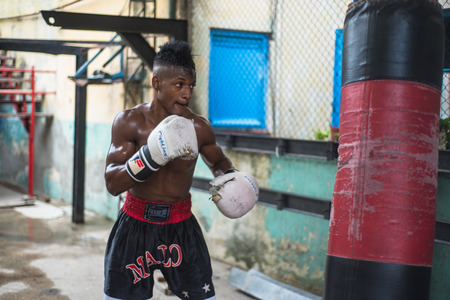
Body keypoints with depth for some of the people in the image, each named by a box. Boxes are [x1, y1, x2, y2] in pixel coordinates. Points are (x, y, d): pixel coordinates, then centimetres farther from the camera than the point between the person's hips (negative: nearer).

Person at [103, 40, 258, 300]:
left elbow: (219, 162, 14)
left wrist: (228, 178, -9)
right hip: (136, 224, 0)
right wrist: (150, 157, -33)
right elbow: (112, 184, -18)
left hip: (181, 226, 1)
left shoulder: (199, 128, -7)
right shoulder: (129, 122, -11)